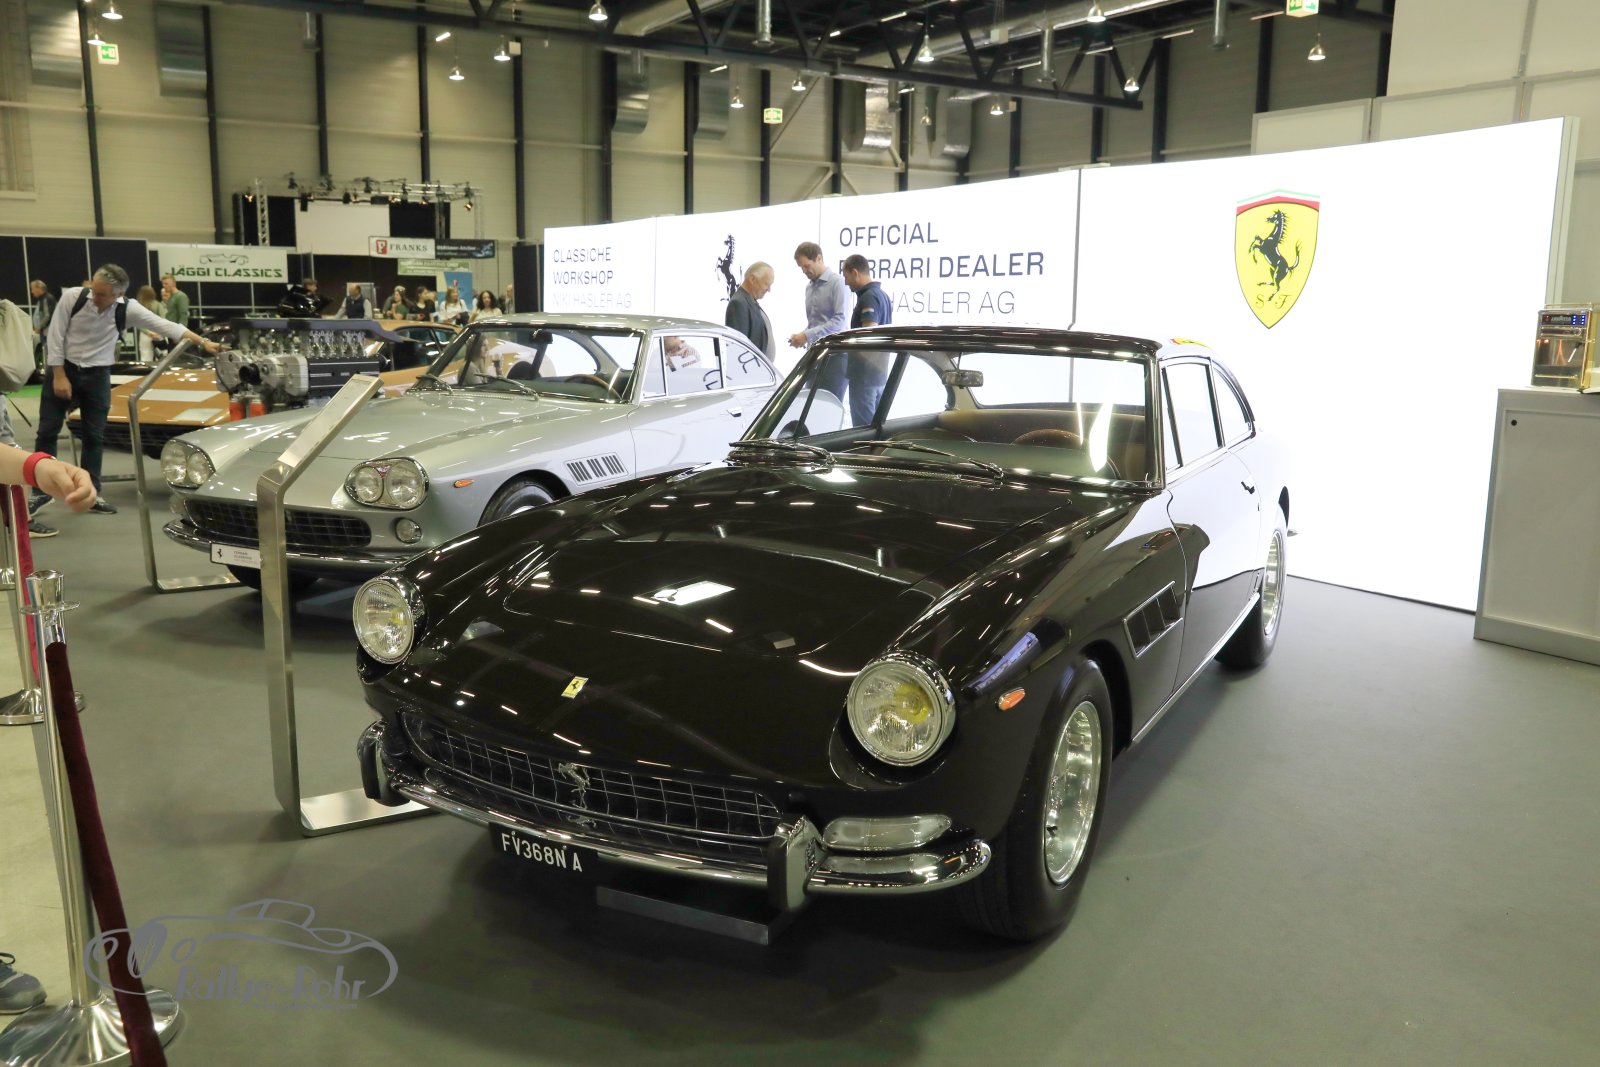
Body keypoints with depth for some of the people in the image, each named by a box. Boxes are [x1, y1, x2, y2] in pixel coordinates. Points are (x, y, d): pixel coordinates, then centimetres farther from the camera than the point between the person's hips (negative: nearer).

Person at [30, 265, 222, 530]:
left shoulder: (128, 309, -14)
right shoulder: (72, 297, -18)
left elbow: (166, 326, -18)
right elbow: (55, 336, -12)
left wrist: (204, 342, -28)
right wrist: (59, 376, -14)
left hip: (97, 376, 1)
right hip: (63, 368, -1)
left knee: (94, 437, 4)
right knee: (47, 431, 3)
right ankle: (41, 491, 13)